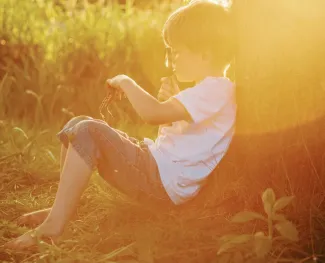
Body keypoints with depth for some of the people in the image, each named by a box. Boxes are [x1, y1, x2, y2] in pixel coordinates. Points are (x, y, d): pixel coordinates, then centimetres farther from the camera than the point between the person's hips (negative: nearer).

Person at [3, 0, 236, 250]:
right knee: (77, 125, 8)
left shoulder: (215, 89, -19)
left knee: (89, 133, -21)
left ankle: (54, 225, -21)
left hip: (163, 181, -11)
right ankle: (62, 207, 9)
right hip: (159, 166, 11)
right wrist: (172, 100, 11)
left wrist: (127, 83, -12)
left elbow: (153, 114, -29)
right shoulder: (210, 89, 14)